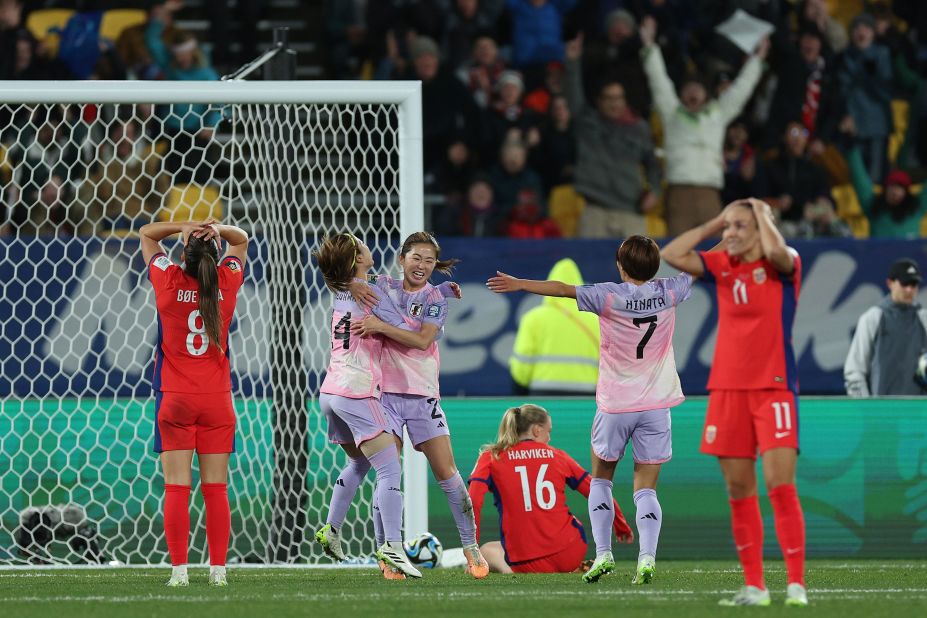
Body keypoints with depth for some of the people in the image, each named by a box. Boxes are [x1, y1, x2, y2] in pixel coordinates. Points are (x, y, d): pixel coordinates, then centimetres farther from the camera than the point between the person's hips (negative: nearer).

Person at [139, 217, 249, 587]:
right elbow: (241, 239, 18)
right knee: (216, 489, 3)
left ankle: (179, 569, -9)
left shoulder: (169, 282, -5)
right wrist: (218, 231, -2)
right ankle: (218, 569, -1)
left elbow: (146, 233, 11)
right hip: (217, 401, 2)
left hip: (174, 400, -2)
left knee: (176, 489, -3)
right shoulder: (227, 282, -1)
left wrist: (185, 228, -3)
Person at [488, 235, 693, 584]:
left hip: (615, 405, -2)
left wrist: (519, 284, -1)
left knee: (600, 479, 17)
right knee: (646, 488, 2)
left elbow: (562, 289, -11)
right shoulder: (668, 293, -2)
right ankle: (647, 558, -16)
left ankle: (603, 554, 6)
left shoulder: (609, 296, -11)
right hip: (656, 405, 2)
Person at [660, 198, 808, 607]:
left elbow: (776, 251, -26)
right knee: (739, 491, 4)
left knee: (780, 485, -12)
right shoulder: (721, 265, 10)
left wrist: (762, 215, -9)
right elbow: (670, 256, 4)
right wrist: (714, 224, 6)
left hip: (774, 387, -5)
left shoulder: (784, 265, -4)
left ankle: (796, 584, -11)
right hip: (728, 389, 5)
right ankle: (753, 586, 9)